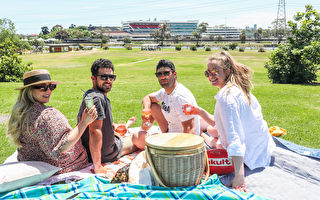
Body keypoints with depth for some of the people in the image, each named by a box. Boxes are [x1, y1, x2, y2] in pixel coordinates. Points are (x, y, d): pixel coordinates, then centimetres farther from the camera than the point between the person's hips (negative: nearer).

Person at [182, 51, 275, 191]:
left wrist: (239, 175, -38)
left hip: (250, 158, -9)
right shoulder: (238, 89, 5)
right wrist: (200, 112, 3)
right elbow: (222, 123, 13)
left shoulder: (226, 96, -25)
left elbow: (235, 136, -34)